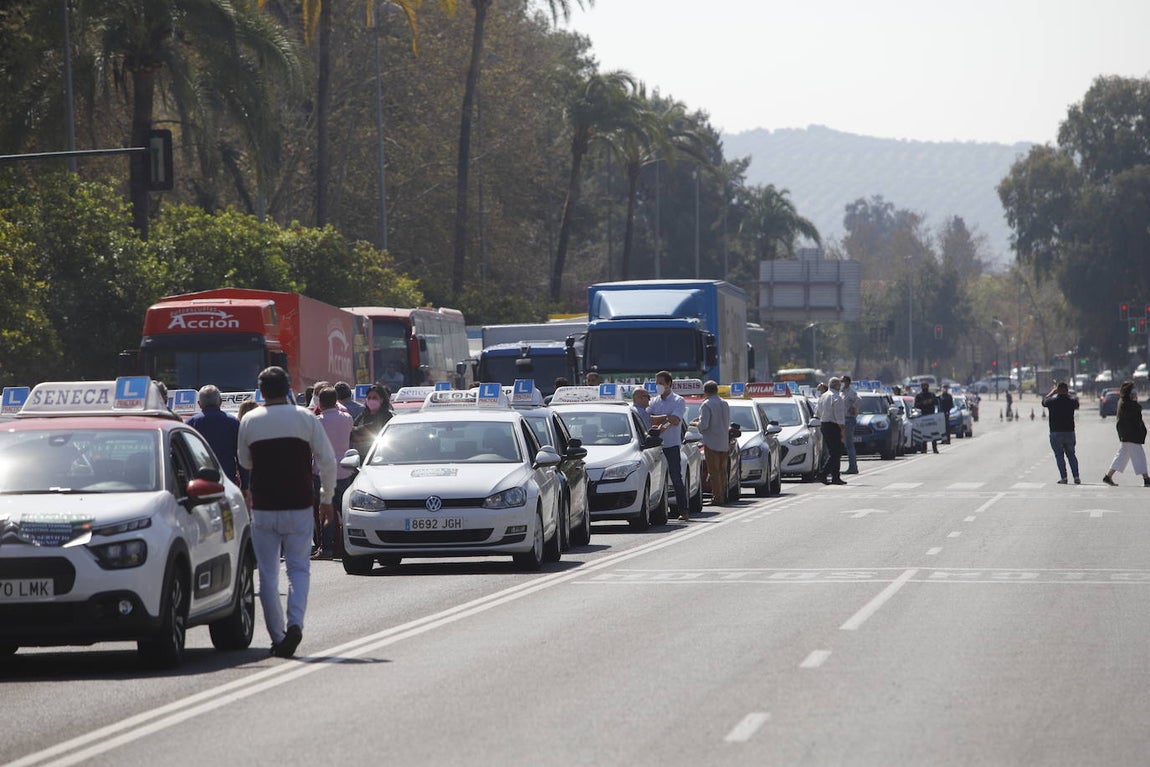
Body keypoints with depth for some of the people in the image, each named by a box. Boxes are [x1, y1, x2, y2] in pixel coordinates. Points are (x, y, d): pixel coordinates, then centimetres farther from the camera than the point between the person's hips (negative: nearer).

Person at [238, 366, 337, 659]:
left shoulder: (250, 421, 2)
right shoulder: (306, 418, -1)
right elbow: (327, 459, 0)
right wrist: (326, 497, 12)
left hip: (263, 507, 0)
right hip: (298, 506, 0)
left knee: (268, 574, 7)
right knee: (299, 568, 6)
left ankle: (277, 635, 6)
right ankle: (295, 622, -16)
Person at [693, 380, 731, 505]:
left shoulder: (707, 405, -13)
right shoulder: (725, 404, 11)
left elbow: (704, 425, -20)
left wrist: (695, 423, 3)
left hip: (711, 442, -7)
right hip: (724, 443, 7)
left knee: (714, 471, -3)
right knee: (722, 471, 14)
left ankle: (717, 497, -5)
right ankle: (723, 496, 17)